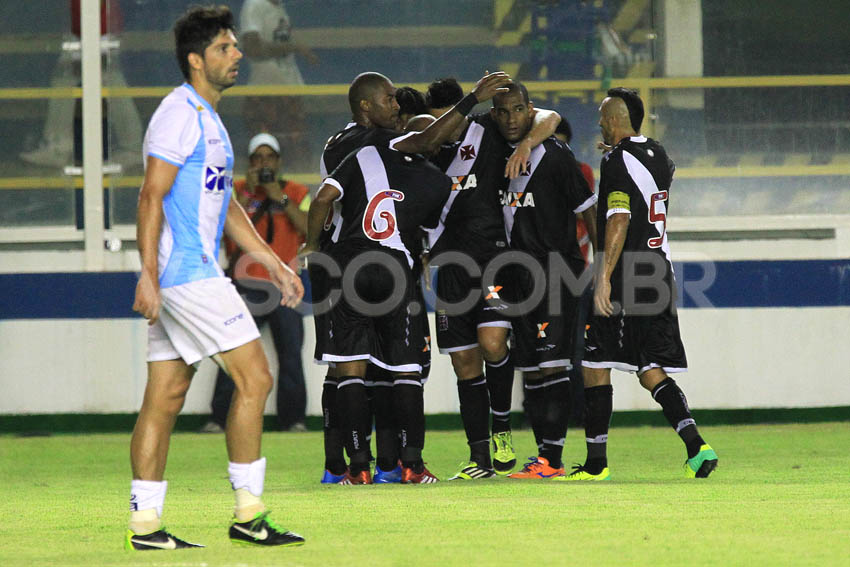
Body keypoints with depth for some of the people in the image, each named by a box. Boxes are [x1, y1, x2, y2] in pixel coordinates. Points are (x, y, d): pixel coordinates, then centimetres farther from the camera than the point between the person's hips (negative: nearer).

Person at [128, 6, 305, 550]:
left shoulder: (208, 118, 20)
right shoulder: (179, 114, -11)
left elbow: (225, 203, 27)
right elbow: (152, 197, -17)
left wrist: (272, 261, 24)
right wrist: (149, 274, -22)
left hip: (196, 271, 10)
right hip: (187, 274, -10)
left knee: (166, 395, 7)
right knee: (254, 377, -9)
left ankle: (145, 524, 6)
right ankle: (248, 513, -6)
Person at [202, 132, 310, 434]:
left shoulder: (297, 193, 9)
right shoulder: (236, 192, 9)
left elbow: (310, 229, -7)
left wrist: (280, 198, -11)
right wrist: (247, 194, -12)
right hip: (246, 284, -1)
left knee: (291, 356, -2)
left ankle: (293, 418, 5)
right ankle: (220, 418, -5)